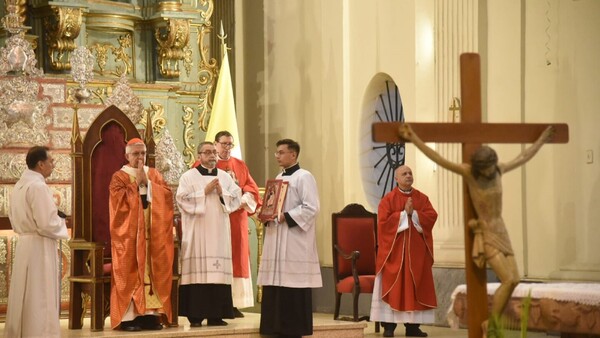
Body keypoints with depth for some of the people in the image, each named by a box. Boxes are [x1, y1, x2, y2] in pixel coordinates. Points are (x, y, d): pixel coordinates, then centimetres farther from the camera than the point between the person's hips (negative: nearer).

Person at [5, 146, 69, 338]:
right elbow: (46, 224, -22)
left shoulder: (19, 185, 11)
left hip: (24, 244, 9)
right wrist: (60, 220, -3)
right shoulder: (38, 186, -17)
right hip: (39, 247, -9)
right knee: (40, 299, -5)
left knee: (24, 297, 13)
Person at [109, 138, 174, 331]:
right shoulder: (119, 177, 0)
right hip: (129, 235, -4)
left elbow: (167, 195, -1)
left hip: (153, 235, 4)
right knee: (130, 273, -7)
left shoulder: (154, 175, 13)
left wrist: (148, 183, -10)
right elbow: (121, 201, -16)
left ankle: (150, 313, 4)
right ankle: (128, 317, -8)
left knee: (153, 271, 1)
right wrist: (138, 184, -11)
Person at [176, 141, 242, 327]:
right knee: (197, 270, -7)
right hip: (197, 232, -4)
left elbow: (237, 199, 7)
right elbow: (182, 199, -10)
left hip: (219, 232, 4)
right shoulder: (188, 176, 2)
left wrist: (221, 193, -9)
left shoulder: (225, 177, 13)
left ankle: (216, 314, 4)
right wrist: (205, 192, -11)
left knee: (219, 271, 0)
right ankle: (195, 315, -5)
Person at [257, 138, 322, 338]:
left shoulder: (304, 177, -8)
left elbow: (311, 207, -16)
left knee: (294, 288, -7)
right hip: (276, 240, 8)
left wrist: (286, 217, -18)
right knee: (276, 285, 6)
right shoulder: (279, 178, 18)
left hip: (295, 241, -8)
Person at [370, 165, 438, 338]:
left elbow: (431, 216, -4)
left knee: (415, 287, 2)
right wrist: (404, 213, -14)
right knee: (392, 286, -4)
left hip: (417, 249, 3)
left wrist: (413, 213, -13)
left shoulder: (422, 198, 9)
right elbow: (384, 221, -13)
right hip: (394, 249, -3)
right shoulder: (388, 199, -1)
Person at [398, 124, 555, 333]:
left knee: (514, 279, 0)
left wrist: (541, 141, 32)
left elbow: (523, 158, 22)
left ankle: (491, 322, 12)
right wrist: (413, 138, -23)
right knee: (508, 280, -16)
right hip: (485, 233, -7)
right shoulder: (468, 172, -12)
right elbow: (438, 159, -17)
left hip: (501, 230, 7)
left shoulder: (499, 170, 4)